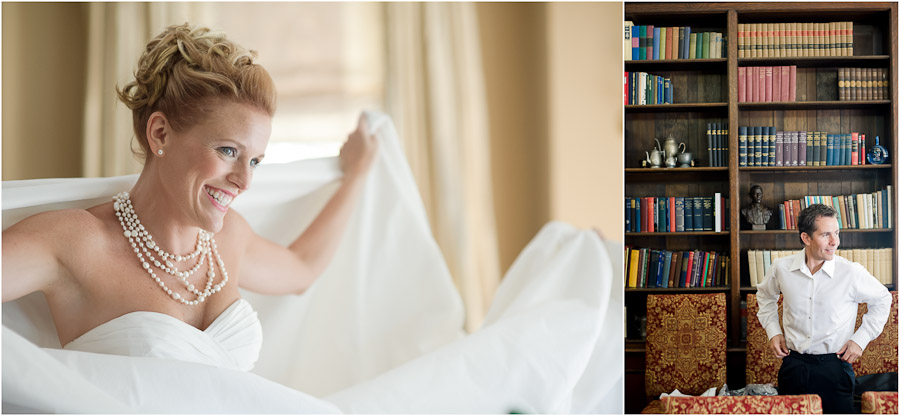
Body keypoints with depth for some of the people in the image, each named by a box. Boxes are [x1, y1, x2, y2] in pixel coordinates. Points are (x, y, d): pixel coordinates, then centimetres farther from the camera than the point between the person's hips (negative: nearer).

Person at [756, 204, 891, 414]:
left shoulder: (851, 272, -10)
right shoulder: (782, 268, -3)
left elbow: (882, 300, 8)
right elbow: (765, 295, 20)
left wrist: (860, 339, 0)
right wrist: (773, 331, 9)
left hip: (834, 368, -2)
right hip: (793, 365, 2)